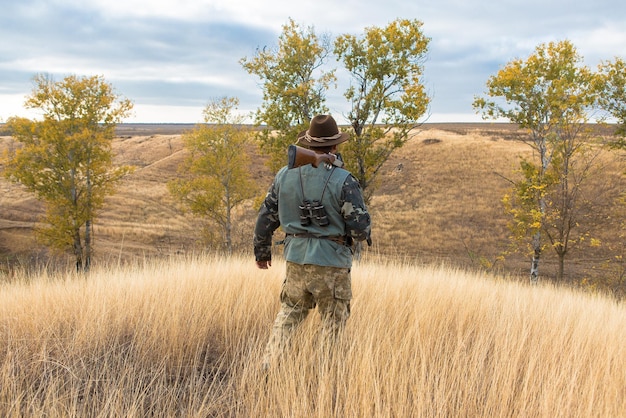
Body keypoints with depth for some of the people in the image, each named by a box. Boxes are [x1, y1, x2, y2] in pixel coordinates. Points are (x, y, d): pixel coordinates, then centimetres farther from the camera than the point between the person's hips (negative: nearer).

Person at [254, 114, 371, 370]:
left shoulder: (285, 175, 1)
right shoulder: (344, 181, -13)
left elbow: (266, 217, 7)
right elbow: (360, 226, -14)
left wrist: (261, 251, 20)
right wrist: (362, 234, 10)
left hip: (296, 260, 4)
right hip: (331, 263, -4)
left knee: (288, 313, 19)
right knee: (333, 323, 11)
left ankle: (269, 365, 14)